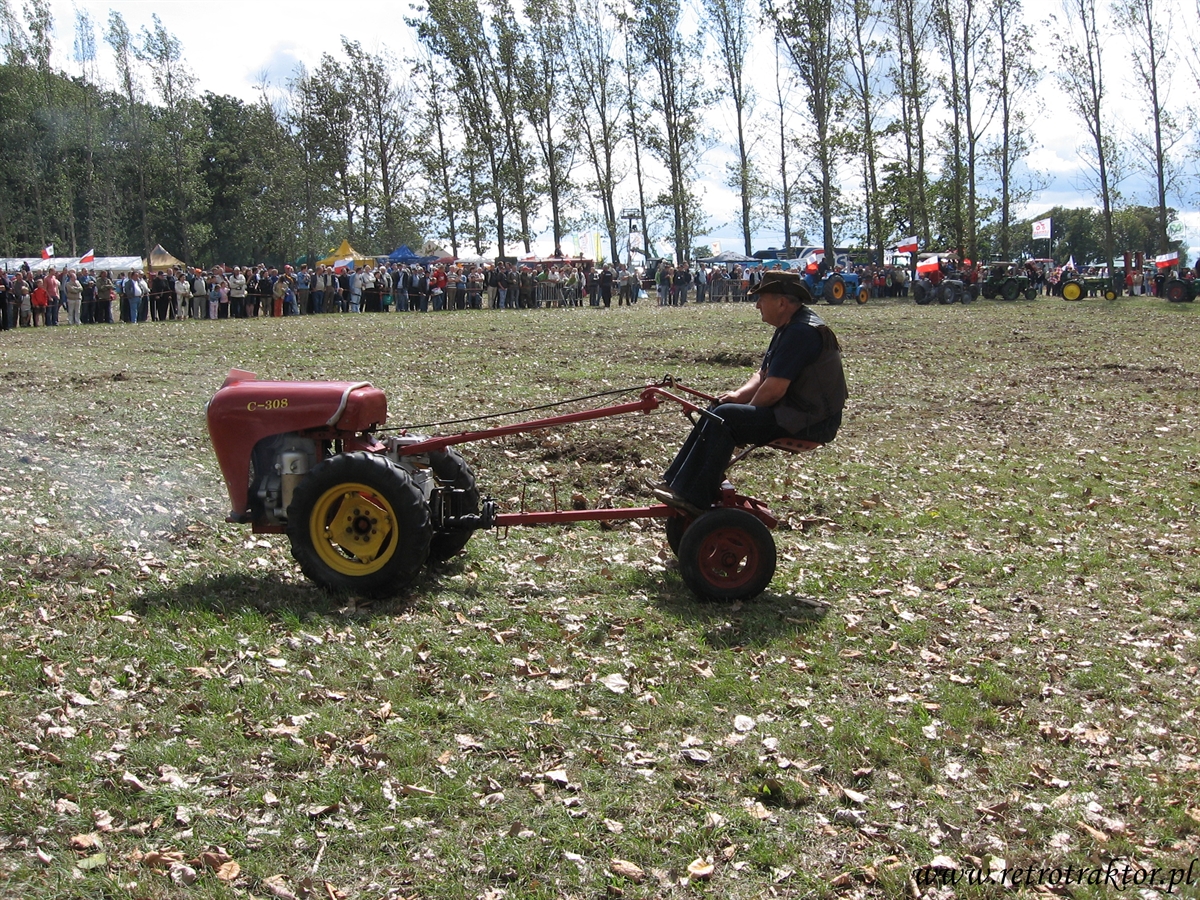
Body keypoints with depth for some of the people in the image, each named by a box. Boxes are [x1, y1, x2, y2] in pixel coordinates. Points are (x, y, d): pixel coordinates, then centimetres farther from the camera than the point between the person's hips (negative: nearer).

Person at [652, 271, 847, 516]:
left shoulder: (801, 332, -21)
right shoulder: (790, 326, 13)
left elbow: (774, 389, -25)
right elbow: (763, 374, 18)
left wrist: (748, 408, -7)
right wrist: (739, 395, 0)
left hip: (810, 422, -11)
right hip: (798, 413, 11)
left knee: (725, 418, -20)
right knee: (717, 410, 9)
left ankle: (693, 498, -18)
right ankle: (676, 481, 8)